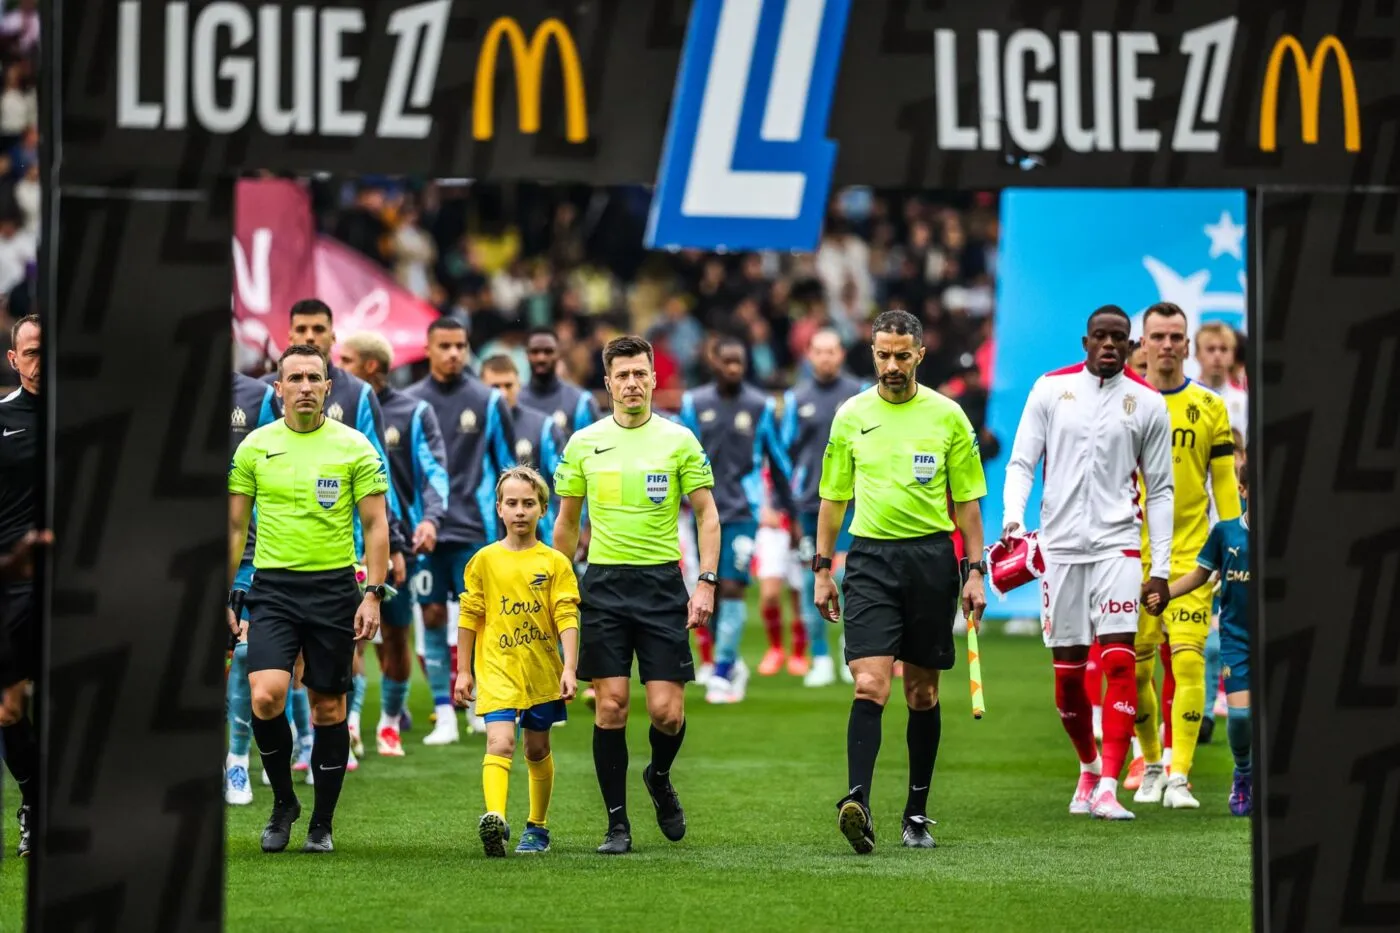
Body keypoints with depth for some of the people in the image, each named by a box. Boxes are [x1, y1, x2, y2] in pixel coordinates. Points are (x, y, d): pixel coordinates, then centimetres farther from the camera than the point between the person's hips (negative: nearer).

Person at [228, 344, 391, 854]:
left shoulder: (355, 447, 1)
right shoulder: (254, 447, 5)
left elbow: (376, 525, 1)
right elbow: (234, 526, 10)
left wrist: (373, 595, -8)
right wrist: (222, 597, 6)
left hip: (334, 589, 0)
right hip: (272, 587, 0)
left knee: (328, 709, 4)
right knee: (266, 696, -17)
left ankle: (322, 824, 16)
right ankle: (283, 800, 6)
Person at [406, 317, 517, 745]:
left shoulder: (488, 401, 2)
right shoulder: (409, 402, 5)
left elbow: (507, 464, 8)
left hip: (474, 529, -1)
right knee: (432, 616, 0)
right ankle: (444, 717, 3)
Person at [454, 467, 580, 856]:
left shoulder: (555, 563, 1)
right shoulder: (484, 561, 3)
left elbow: (566, 618, -4)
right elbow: (470, 617, 8)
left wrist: (569, 669, -13)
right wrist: (463, 671, 7)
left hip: (542, 671, 1)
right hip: (497, 669, -1)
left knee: (537, 749, 14)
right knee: (500, 742, -19)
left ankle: (537, 827, 27)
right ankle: (495, 818, -36)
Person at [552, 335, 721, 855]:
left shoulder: (679, 440, 2)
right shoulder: (584, 444, 7)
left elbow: (707, 516, 3)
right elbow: (566, 523, 14)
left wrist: (706, 583, -6)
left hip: (661, 583, -1)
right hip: (602, 583, 1)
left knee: (667, 711, -6)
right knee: (610, 706, -5)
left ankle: (660, 779, 26)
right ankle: (617, 824, 4)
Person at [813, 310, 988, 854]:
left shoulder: (947, 416, 3)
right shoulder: (851, 416, 6)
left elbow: (966, 501, 6)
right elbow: (833, 497, 13)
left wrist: (975, 572, 1)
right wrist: (822, 568, 8)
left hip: (931, 558, 0)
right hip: (869, 558, 0)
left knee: (922, 693, 7)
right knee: (870, 686, -15)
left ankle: (917, 812, 17)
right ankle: (857, 802, -26)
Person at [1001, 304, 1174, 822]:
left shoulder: (1148, 404, 4)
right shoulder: (1051, 389, 5)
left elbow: (1159, 490, 8)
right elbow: (1021, 462, 4)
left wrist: (1160, 568, 3)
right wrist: (1013, 518, -14)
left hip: (1118, 544, -1)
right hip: (1060, 543, 1)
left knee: (1119, 662, -14)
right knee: (1067, 672, 5)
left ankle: (1108, 787, -17)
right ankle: (1089, 767, 28)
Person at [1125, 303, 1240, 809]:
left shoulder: (1209, 406, 6)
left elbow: (1225, 484, 8)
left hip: (1190, 554, -1)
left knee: (1188, 660, -12)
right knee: (1135, 669, 3)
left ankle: (1179, 776, -10)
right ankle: (1151, 764, 23)